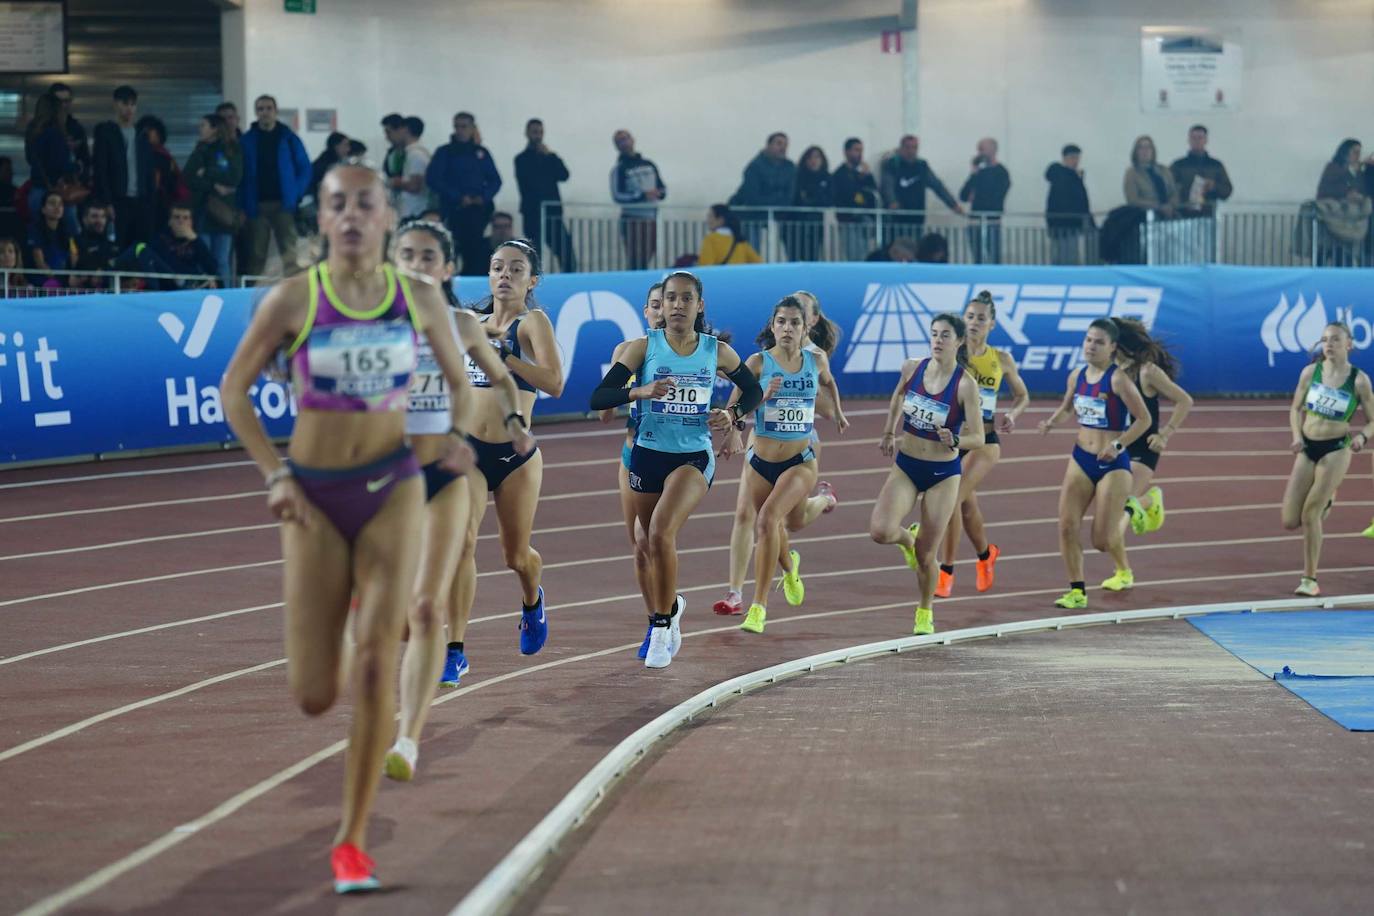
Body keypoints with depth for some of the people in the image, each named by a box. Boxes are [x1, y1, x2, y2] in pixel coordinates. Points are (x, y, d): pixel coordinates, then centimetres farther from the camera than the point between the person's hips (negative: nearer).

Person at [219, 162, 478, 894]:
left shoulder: (421, 299, 0)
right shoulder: (292, 300, -7)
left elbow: (457, 376, 17)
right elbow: (233, 388, 2)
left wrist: (460, 436, 1)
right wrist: (275, 475, -6)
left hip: (392, 488, 1)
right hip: (316, 496, -1)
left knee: (377, 659, -16)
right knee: (313, 697, -2)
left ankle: (352, 841, -7)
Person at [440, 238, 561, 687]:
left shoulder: (533, 322, -6)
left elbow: (554, 383, -23)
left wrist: (501, 352, -27)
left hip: (516, 456, -3)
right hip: (468, 451, 3)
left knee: (516, 556, 11)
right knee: (461, 541, -17)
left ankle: (532, 601, 48)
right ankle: (455, 652, -17)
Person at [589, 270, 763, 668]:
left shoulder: (718, 352, -1)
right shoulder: (643, 347, -5)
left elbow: (753, 390, 16)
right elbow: (598, 398, -12)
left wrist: (732, 415, -4)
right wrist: (640, 391, -28)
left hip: (694, 456, -2)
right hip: (648, 454, 2)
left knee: (661, 533, -23)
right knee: (645, 544, 14)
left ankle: (663, 624, -8)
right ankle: (660, 619, 39)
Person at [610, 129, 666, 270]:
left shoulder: (649, 165, 13)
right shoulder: (619, 169, -1)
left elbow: (663, 188, 17)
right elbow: (617, 196, -11)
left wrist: (659, 193, -7)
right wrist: (642, 196, -20)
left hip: (651, 220, 5)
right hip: (632, 220, -5)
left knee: (646, 261, 5)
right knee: (636, 262, -12)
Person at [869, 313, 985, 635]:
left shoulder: (965, 384, -17)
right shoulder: (912, 368, -6)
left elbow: (978, 438, -16)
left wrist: (953, 440, -36)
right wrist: (889, 433, 23)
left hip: (943, 474, -3)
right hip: (905, 466, 3)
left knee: (925, 553, 1)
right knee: (880, 531, -20)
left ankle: (925, 611, 29)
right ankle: (908, 538, 18)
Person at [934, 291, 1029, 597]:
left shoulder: (1001, 360, 1)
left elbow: (1022, 396, 14)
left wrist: (1012, 415, -6)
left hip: (983, 442, -2)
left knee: (953, 498, -19)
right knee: (966, 503, 14)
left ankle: (946, 573, -11)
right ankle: (986, 554, 44)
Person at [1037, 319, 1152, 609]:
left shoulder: (1118, 380, -16)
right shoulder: (1077, 376, 4)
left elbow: (1144, 419, -15)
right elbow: (1066, 406, 22)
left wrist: (1118, 445, -23)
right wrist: (1052, 421, 2)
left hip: (1113, 464, -6)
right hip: (1081, 459, 6)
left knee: (1103, 538, -3)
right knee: (1067, 525, -8)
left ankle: (1124, 572, 31)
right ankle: (1077, 591, 1)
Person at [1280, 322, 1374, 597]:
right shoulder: (1310, 372, 0)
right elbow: (1296, 409, 11)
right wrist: (1297, 437, -6)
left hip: (1336, 450, -4)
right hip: (1308, 448, 4)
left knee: (1310, 515, -13)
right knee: (1290, 522, 1)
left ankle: (1310, 580, 0)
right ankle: (1324, 501, 35)